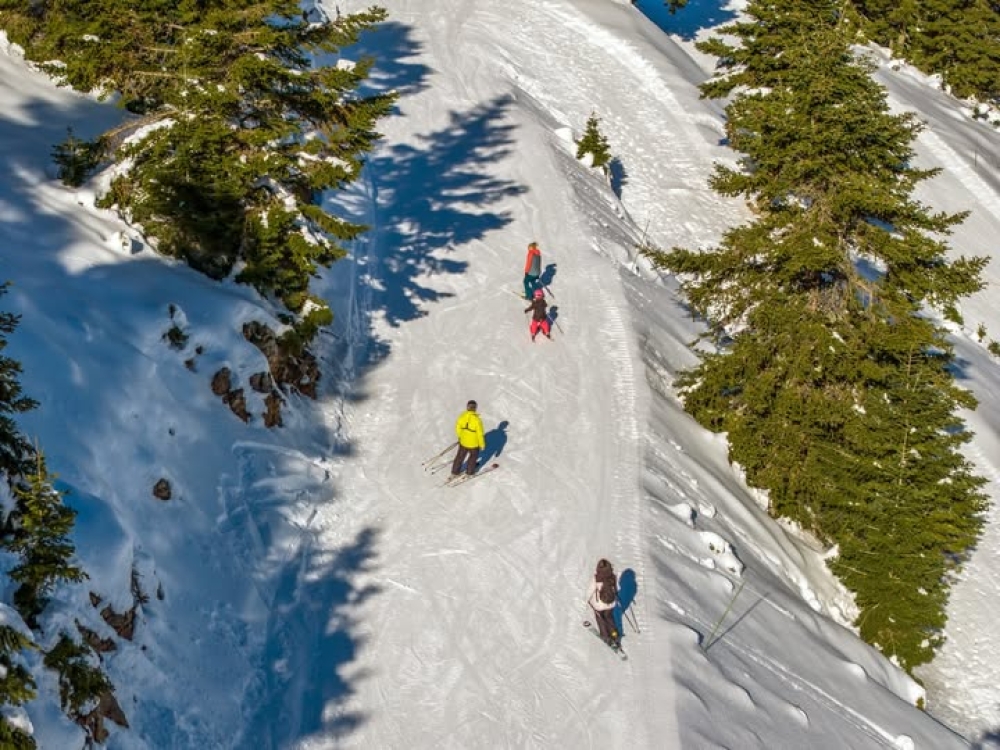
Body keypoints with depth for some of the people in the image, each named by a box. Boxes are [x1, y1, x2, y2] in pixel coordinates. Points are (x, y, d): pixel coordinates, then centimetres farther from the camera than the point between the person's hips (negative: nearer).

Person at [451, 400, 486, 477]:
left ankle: (455, 472, 36)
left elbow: (458, 428, -1)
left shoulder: (462, 416, -17)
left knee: (460, 456, 24)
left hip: (463, 442, 3)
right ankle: (469, 472, 38)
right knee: (473, 456, 24)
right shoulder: (477, 420, -29)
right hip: (474, 444, -3)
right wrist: (482, 444, -3)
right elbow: (480, 434, -19)